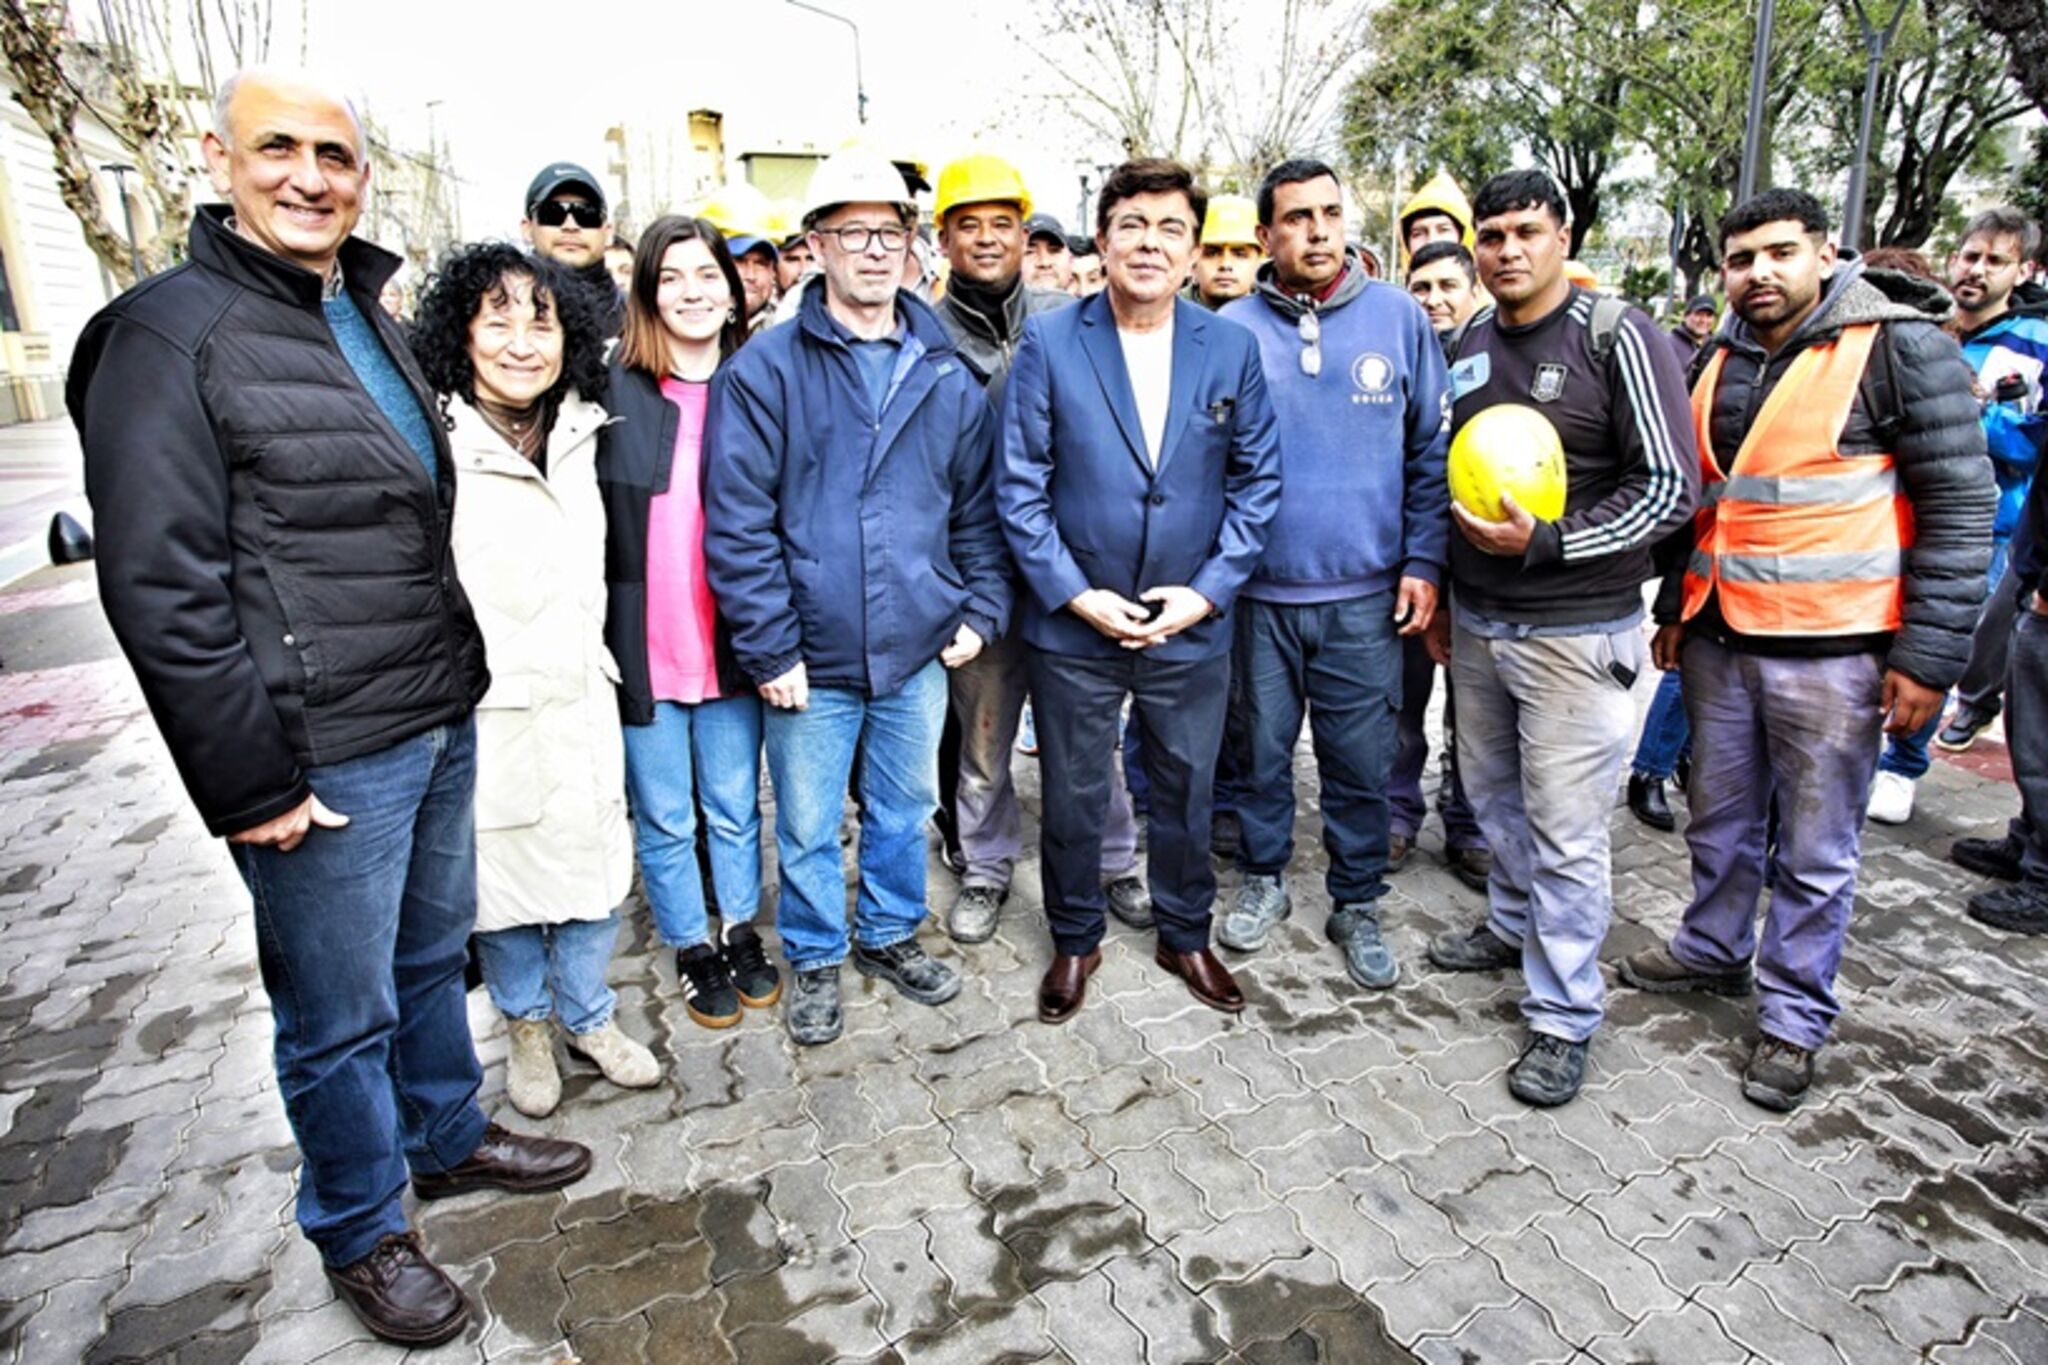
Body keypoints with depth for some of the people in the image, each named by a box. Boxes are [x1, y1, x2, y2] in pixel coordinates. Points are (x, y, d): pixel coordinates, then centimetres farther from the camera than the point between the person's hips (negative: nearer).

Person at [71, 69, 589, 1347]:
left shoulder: (371, 319, 12)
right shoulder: (168, 335, -11)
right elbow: (161, 593, -16)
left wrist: (460, 681, 15)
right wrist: (251, 786, -16)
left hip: (441, 722, 7)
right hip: (325, 759, -7)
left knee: (434, 954, 23)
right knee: (343, 1015, 9)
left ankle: (449, 1136, 44)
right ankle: (361, 1231, 32)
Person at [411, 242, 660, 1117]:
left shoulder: (580, 436, 6)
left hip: (578, 700, 5)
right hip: (480, 712, -4)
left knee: (594, 866, 12)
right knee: (499, 876, 12)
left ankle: (588, 1016, 35)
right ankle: (527, 1026, 37)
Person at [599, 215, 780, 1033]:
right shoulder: (613, 391, -4)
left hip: (730, 646, 1)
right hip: (643, 649, -1)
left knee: (734, 807, 16)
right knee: (666, 820, 13)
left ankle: (741, 935, 37)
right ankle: (692, 951, 33)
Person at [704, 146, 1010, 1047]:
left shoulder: (947, 374, 6)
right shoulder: (766, 367, -6)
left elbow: (978, 505, 11)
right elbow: (737, 520, -10)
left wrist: (982, 608, 3)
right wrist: (770, 648, -12)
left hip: (918, 652, 3)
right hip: (811, 660, -3)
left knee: (904, 809, 18)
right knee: (808, 824, 11)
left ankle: (890, 934, 41)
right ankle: (816, 958, 34)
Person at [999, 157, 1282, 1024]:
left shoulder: (1231, 348, 1)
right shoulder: (1048, 343, -5)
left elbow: (1257, 480, 3)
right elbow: (1020, 486, -6)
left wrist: (1209, 591, -8)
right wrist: (1075, 594, -13)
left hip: (1192, 626, 2)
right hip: (1073, 625, -1)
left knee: (1186, 791, 16)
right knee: (1072, 798, 12)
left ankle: (1185, 935, 39)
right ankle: (1074, 942, 35)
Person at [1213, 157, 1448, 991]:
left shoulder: (1399, 317, 3)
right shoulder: (1231, 331, 1)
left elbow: (1430, 451, 5)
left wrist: (1424, 560, -2)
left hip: (1365, 592, 0)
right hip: (1261, 589, 0)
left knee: (1361, 758, 8)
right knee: (1263, 746, 12)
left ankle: (1357, 903, 27)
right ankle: (1263, 880, 33)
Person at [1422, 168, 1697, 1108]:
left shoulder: (1616, 338, -9)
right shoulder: (1469, 348, 9)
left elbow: (1671, 489, -12)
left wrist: (1546, 543, -21)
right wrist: (1439, 593, 17)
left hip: (1575, 632, -6)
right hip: (1477, 622, 6)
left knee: (1566, 829, -1)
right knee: (1493, 792, 19)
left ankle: (1563, 1017, 14)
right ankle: (1515, 926, 42)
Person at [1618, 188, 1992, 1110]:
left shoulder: (1899, 346, -8)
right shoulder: (1721, 364, 10)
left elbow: (1961, 504, -9)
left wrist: (1929, 654, -13)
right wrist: (1676, 608, 20)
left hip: (1833, 651, -5)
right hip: (1719, 641, 6)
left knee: (1815, 851, 6)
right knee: (1719, 818, 19)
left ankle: (1794, 1017, 23)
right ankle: (1712, 952, 39)